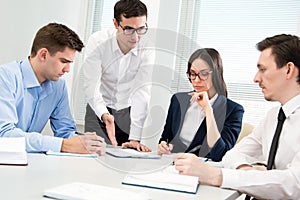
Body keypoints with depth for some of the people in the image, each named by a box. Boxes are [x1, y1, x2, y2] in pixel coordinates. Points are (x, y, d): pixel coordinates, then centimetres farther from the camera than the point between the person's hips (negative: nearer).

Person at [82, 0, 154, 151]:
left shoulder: (147, 48, -19)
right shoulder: (98, 41, -19)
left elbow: (142, 91, -25)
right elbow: (91, 85, -24)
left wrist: (135, 139, -30)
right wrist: (104, 115, -43)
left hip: (129, 110, 1)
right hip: (99, 108, 0)